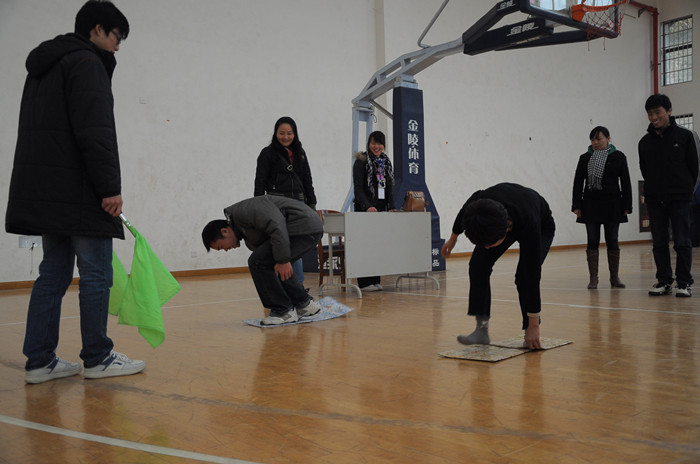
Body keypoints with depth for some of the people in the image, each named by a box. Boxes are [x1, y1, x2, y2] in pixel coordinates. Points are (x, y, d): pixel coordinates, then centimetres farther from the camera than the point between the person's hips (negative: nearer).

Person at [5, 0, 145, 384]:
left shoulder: (43, 68, 23)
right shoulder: (86, 63, -8)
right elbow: (95, 133, -19)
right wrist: (111, 187, -18)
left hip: (45, 191, 10)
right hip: (78, 193, -10)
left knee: (54, 274, 10)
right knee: (96, 274, -2)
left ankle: (40, 361, 12)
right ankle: (97, 359, 6)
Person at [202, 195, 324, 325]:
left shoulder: (242, 211, -9)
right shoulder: (247, 233, 23)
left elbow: (276, 225, -22)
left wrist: (283, 260, -22)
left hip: (306, 226, -11)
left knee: (258, 262, -9)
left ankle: (283, 311, 1)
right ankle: (304, 304, 23)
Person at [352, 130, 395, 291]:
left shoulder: (386, 162, 15)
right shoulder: (361, 161, -4)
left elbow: (390, 186, 17)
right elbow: (358, 187, -11)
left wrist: (391, 207, 5)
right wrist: (367, 206, -22)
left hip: (382, 208, 6)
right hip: (365, 210, -6)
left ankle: (375, 280, 11)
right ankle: (364, 282, -1)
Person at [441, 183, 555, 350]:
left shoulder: (529, 227, -46)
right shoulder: (478, 204, -39)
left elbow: (533, 276, -39)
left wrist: (534, 325, -32)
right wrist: (453, 238, 7)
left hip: (542, 227, -3)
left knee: (525, 275, -24)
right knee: (478, 264, -17)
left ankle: (531, 333, -4)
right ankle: (482, 328, -11)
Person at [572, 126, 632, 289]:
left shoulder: (618, 157, 3)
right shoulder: (585, 158, 6)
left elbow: (625, 182, 3)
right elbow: (578, 182, 5)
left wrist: (627, 206, -2)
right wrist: (576, 206, -2)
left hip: (612, 204, -1)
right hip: (590, 204, 1)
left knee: (612, 241, 3)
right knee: (592, 241, 0)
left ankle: (615, 277, 13)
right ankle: (593, 278, 5)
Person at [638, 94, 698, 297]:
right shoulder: (645, 142, 7)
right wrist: (653, 189, 7)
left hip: (680, 198, -3)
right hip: (654, 199, 3)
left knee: (682, 242, -2)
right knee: (659, 242, 5)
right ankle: (664, 281, 13)